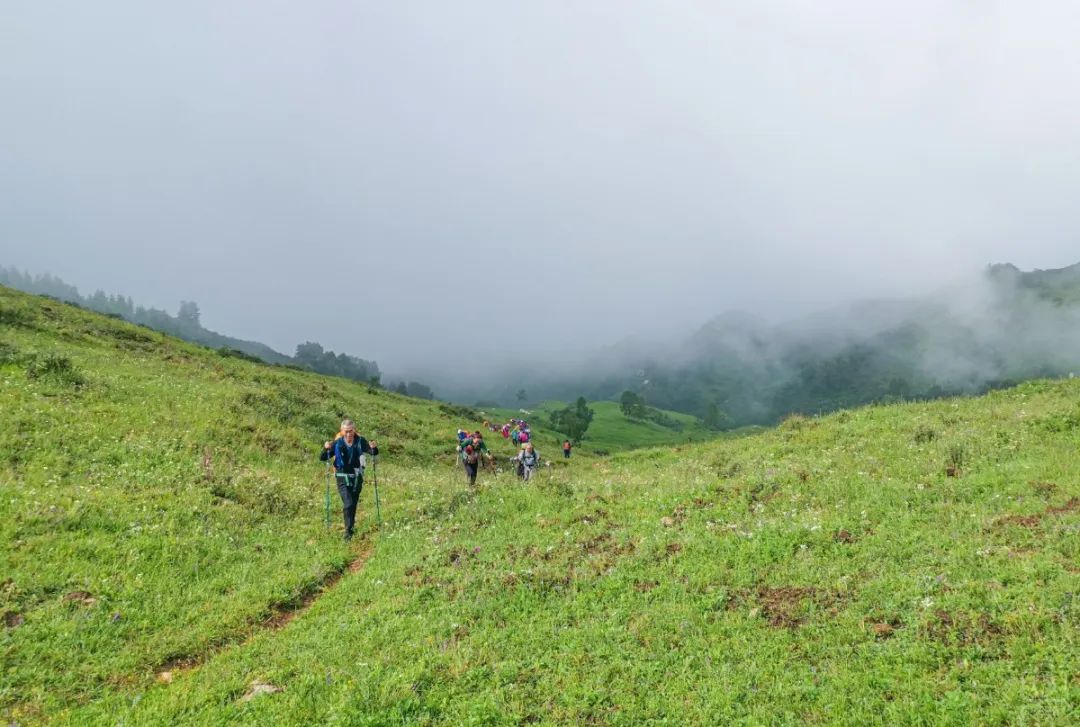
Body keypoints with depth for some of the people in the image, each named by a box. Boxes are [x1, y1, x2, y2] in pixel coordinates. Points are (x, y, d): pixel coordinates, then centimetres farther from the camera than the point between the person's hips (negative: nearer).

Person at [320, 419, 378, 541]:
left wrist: (374, 448, -28)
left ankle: (351, 525, 38)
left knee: (354, 504, 16)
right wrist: (326, 449, -30)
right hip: (342, 478, -2)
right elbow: (322, 458, -10)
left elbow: (374, 453, -6)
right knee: (348, 504, -14)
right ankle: (348, 531, -5)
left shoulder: (360, 441, -10)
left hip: (357, 477, 2)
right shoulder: (337, 444, -12)